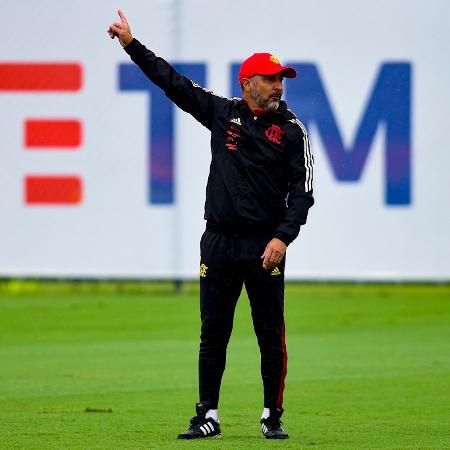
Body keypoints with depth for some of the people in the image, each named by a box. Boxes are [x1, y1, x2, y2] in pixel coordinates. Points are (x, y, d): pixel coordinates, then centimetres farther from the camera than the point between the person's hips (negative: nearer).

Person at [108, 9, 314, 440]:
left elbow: (302, 193, -3)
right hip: (219, 243, 2)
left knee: (271, 335, -1)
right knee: (213, 333, 5)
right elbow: (173, 82, 10)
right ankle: (207, 416, 11)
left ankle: (272, 417, 9)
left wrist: (283, 238, -16)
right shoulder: (222, 112, 7)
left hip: (265, 246, -2)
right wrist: (132, 44, 7)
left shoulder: (291, 130, 0)